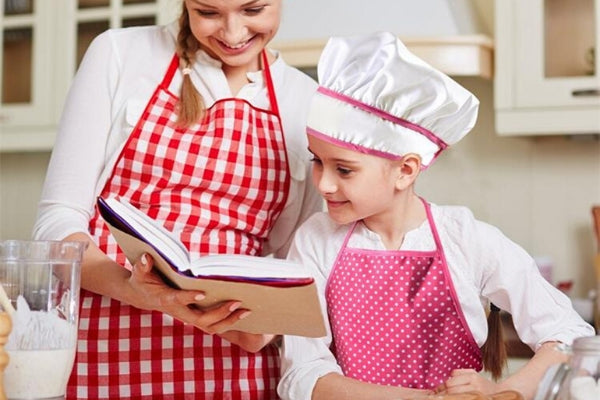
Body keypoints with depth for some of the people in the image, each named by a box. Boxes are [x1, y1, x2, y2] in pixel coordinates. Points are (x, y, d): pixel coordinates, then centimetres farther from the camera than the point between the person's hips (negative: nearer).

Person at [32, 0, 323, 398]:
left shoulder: (309, 100, 5)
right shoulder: (121, 52, -1)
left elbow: (294, 259, 9)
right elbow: (59, 218, -4)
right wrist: (127, 288, -22)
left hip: (233, 362, 2)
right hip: (105, 345, -1)